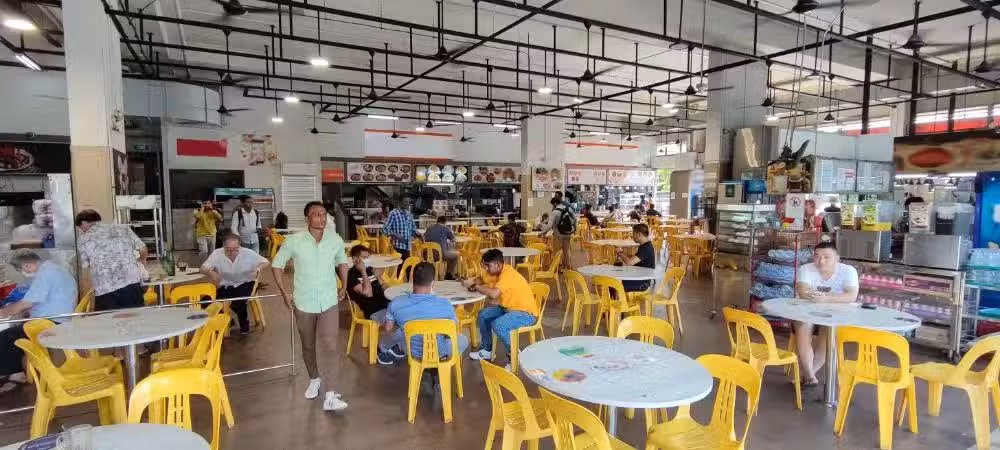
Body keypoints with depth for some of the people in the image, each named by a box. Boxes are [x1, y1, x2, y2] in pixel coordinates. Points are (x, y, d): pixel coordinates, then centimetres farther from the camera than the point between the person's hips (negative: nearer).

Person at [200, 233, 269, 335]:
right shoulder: (217, 254, -14)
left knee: (238, 301, -29)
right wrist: (210, 272, -34)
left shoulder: (248, 253, -17)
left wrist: (258, 269, -32)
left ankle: (244, 323, 3)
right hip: (225, 286, 3)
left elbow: (265, 262, -9)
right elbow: (203, 268, -10)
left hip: (244, 284, -3)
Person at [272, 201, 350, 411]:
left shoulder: (336, 240, -6)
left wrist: (344, 286, 8)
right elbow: (276, 264, 0)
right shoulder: (293, 241, -12)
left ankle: (330, 396, -3)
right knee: (308, 346, 16)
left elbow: (342, 261, 14)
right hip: (303, 303, 0)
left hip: (329, 302, 0)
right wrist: (284, 292, -4)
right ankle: (314, 379, 41)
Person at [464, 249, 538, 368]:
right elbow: (482, 280, 17)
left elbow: (494, 293, -41)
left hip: (526, 313, -10)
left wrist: (477, 287, -24)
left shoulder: (508, 274, -27)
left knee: (498, 325, -29)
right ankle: (487, 350, 22)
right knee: (483, 315, 9)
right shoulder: (498, 271, 1)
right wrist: (472, 282, -7)